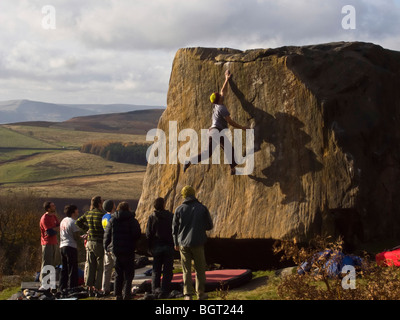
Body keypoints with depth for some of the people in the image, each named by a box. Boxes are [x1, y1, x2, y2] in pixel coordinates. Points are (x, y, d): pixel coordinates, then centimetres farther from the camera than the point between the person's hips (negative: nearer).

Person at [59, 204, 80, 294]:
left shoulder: (63, 221, 14)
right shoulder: (73, 222, -12)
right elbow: (77, 237, -15)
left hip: (62, 246, 8)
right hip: (71, 246, -8)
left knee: (64, 269, 14)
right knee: (73, 269, -3)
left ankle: (62, 288, 17)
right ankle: (72, 288, -3)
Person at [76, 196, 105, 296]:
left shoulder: (88, 214, 6)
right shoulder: (101, 215, -14)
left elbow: (78, 222, 13)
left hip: (90, 242, 6)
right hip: (99, 243, -6)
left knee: (90, 266, 10)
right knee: (100, 267, 1)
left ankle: (90, 288, 12)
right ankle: (97, 289, 1)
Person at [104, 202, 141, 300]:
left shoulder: (112, 220, 4)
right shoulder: (132, 221, -6)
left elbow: (107, 235, 3)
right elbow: (137, 235, -12)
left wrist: (106, 247, 10)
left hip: (116, 251, 4)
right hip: (128, 250, -4)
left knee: (118, 274, 13)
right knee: (128, 274, 2)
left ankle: (117, 294, 11)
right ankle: (126, 294, -6)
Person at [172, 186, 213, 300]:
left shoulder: (179, 209, 0)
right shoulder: (202, 208, -2)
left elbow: (175, 227, 7)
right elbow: (209, 226, 4)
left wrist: (176, 243, 19)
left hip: (183, 244, 1)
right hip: (198, 243, -1)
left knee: (186, 270, 6)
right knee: (200, 269, 11)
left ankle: (188, 294, 0)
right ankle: (200, 293, 15)